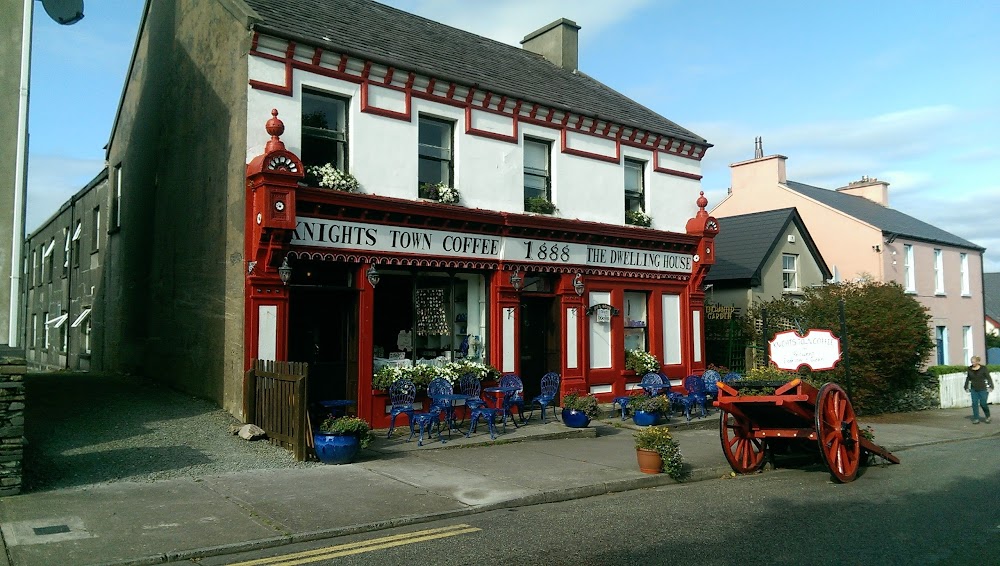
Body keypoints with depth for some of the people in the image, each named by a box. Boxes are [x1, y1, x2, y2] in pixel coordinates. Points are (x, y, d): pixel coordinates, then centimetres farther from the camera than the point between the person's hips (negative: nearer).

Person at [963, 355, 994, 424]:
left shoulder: (983, 368, -8)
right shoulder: (970, 369, 3)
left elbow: (988, 378, -10)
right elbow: (968, 379, 12)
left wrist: (991, 386, -19)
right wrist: (966, 387, 13)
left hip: (983, 389, -3)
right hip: (974, 390, 3)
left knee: (983, 403, -1)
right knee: (974, 403, -3)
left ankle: (988, 416, 25)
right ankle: (976, 419, 1)